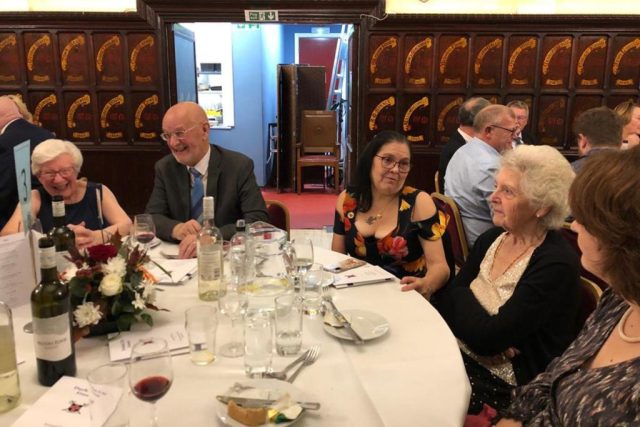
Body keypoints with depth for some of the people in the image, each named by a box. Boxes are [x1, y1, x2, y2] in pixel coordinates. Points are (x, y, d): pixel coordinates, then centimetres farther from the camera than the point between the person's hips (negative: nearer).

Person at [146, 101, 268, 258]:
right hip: (183, 257, 2)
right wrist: (176, 228, -22)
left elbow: (259, 220, -16)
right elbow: (152, 217, 0)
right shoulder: (164, 168, 3)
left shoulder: (239, 166, -9)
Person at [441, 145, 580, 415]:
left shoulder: (556, 264, -20)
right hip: (457, 355, 6)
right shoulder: (490, 239, 4)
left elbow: (488, 338, -24)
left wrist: (461, 297, -6)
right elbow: (448, 302, 0)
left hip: (500, 382, -6)